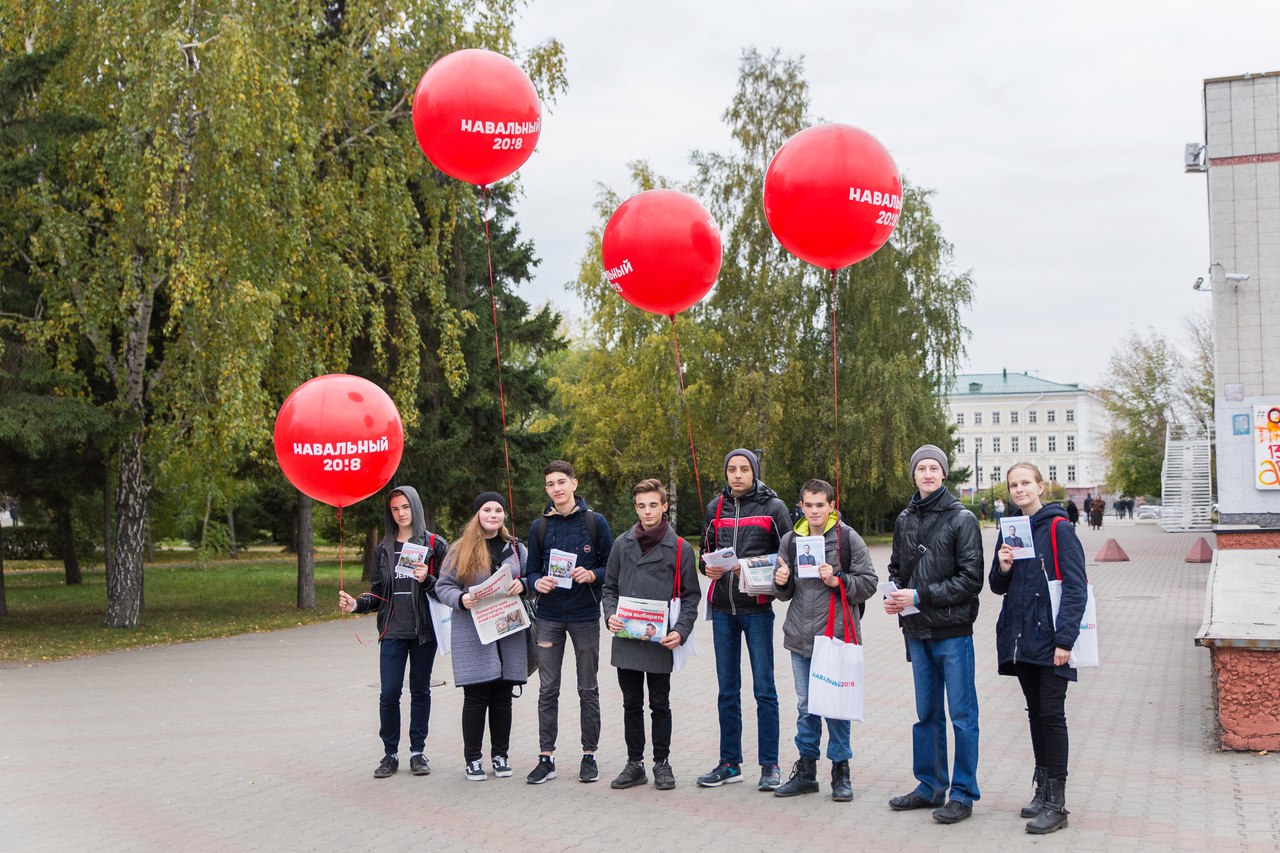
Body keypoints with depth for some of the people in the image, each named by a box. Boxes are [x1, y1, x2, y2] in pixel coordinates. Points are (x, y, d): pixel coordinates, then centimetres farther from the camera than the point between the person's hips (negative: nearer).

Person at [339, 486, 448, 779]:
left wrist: (427, 580, -19)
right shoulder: (384, 549, 11)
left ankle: (418, 751, 17)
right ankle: (390, 753, 9)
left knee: (420, 690, 7)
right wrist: (357, 604, -3)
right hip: (392, 631, 2)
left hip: (424, 631, -2)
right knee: (389, 693, -3)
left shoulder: (436, 545, 1)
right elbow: (378, 591, 14)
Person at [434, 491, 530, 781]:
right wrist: (461, 599, -18)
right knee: (476, 697, -1)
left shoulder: (516, 548, 11)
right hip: (472, 634, -3)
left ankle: (500, 755, 19)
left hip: (509, 631, 3)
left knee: (502, 697, 7)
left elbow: (532, 578, 15)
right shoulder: (460, 550, 0)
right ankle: (473, 758, 10)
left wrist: (523, 585, -8)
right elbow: (442, 586, 2)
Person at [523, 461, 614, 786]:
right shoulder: (539, 527, 7)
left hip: (585, 616, -2)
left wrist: (592, 575, -18)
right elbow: (532, 570, 11)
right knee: (547, 690, 4)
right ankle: (546, 757, 10)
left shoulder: (595, 522, 0)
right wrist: (538, 582, -11)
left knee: (588, 689, 6)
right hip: (549, 616, 2)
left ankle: (589, 755, 15)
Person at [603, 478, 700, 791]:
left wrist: (681, 631, -13)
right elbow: (609, 586, 12)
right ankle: (635, 764, 21)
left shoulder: (680, 549, -2)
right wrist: (611, 615, -7)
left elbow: (691, 596, 0)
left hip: (660, 643, -2)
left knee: (660, 705, 8)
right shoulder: (622, 544, 6)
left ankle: (662, 763, 20)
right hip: (626, 640, 3)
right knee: (632, 705, 11)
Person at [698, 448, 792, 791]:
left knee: (764, 688, 0)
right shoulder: (716, 508, 10)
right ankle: (730, 763, 19)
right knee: (727, 690, 10)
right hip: (722, 607, 4)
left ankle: (769, 765, 9)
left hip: (757, 607, -4)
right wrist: (708, 568, -4)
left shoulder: (772, 507, -1)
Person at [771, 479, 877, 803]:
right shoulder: (791, 540, 9)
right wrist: (783, 582, -6)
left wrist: (837, 580, -17)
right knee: (805, 707, 12)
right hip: (800, 639, 4)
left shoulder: (848, 538, -3)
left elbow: (868, 584, -4)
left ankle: (841, 770, 16)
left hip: (836, 637, -4)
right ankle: (806, 770, 22)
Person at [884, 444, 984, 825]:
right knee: (927, 714, 15)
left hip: (952, 631, -6)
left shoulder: (962, 519, -7)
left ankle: (963, 793, 10)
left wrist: (919, 596, -16)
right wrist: (893, 596, -2)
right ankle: (930, 787, 26)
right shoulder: (905, 519, 10)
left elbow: (971, 579, -13)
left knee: (962, 715, 1)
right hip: (917, 632, 6)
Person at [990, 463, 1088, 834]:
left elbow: (1076, 587, -13)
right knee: (1036, 713, 13)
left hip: (1050, 638, -6)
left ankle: (1056, 803, 1)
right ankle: (1043, 790, 22)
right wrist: (1003, 568, -7)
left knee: (1051, 715, -5)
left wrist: (1065, 639, -18)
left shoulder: (1059, 528, -9)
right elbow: (998, 587, 16)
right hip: (1020, 637, 6)